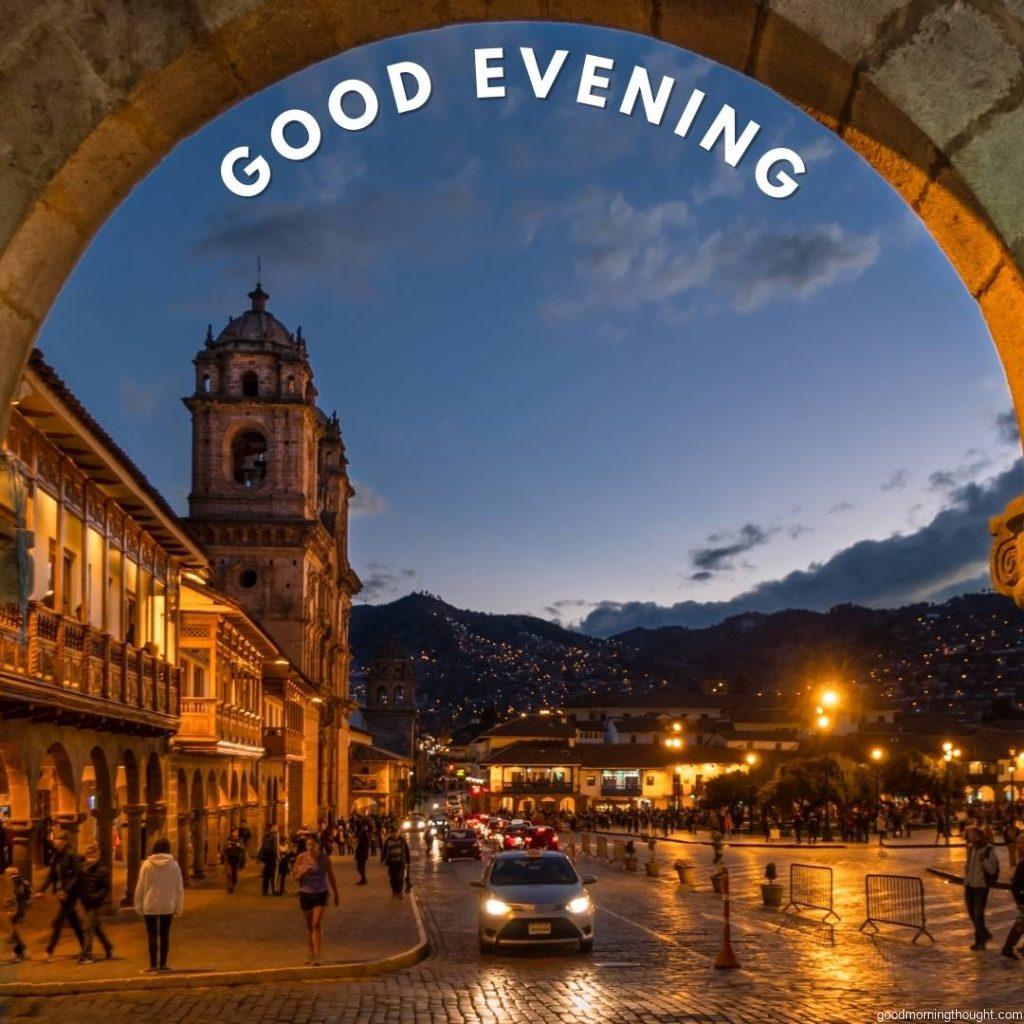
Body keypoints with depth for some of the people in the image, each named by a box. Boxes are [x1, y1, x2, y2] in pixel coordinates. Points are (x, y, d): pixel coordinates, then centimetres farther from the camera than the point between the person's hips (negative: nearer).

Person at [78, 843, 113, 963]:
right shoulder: (84, 868, 7)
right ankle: (108, 948, 34)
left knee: (89, 928, -8)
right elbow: (80, 884, 15)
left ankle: (86, 955, -4)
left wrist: (97, 897, -23)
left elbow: (106, 888, -12)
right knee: (96, 927, 17)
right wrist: (80, 895, 1)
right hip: (86, 903, 7)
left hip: (95, 904, -7)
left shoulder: (102, 869, -11)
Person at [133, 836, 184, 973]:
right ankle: (163, 964, 13)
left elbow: (140, 887, -4)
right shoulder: (174, 865, -3)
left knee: (152, 935, 5)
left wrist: (138, 906, 6)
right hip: (168, 906, 2)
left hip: (150, 906, -2)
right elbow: (179, 888, 1)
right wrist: (178, 908, 10)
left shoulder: (147, 864, -7)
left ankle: (153, 964, 4)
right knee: (165, 935, 11)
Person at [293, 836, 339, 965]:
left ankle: (317, 956, -13)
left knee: (317, 925, -13)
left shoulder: (324, 858, -6)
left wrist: (336, 894, 9)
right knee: (309, 925, 13)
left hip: (320, 893, -2)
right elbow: (296, 877, -1)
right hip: (305, 893, 2)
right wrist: (303, 873, -22)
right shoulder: (301, 857, -4)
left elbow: (331, 877, 4)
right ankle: (311, 953, 28)